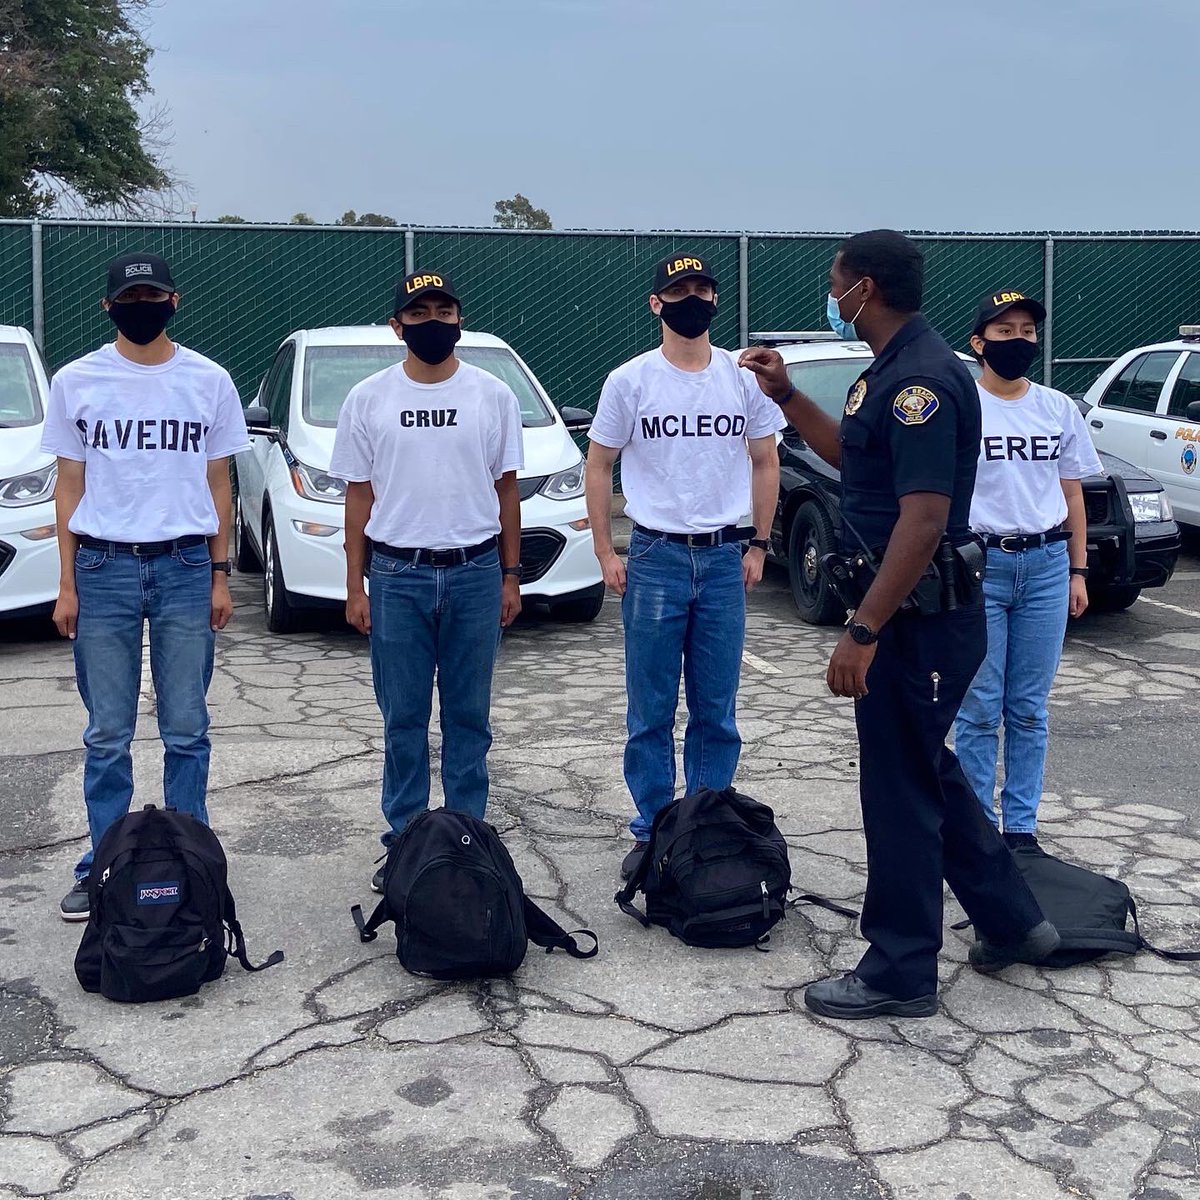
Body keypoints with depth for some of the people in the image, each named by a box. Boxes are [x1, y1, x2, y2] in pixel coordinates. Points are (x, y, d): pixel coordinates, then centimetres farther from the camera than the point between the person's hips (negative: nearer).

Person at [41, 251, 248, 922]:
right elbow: (70, 485, 6)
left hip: (185, 568, 0)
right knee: (107, 734, 4)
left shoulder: (209, 381, 5)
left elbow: (218, 484, 8)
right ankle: (104, 865, 14)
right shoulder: (77, 382, 4)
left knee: (186, 729, 5)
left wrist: (220, 575, 3)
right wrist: (67, 583, 1)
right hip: (104, 569, 0)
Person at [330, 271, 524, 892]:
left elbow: (506, 489, 8)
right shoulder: (369, 399, 3)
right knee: (403, 717, 5)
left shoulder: (492, 395, 4)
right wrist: (355, 586, 1)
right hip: (397, 575, 0)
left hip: (476, 572, 0)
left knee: (468, 715, 7)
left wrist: (510, 575, 4)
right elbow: (359, 496, 5)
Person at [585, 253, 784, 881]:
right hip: (656, 556, -1)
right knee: (651, 710, 3)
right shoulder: (630, 380, -1)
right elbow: (598, 465, 4)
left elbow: (765, 462, 12)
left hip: (725, 559, 2)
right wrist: (605, 552, -2)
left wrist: (758, 545, 6)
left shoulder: (745, 378, 4)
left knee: (716, 710, 7)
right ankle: (651, 831, 13)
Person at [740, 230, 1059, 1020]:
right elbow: (852, 456, 29)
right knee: (927, 769, 20)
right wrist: (785, 395, 20)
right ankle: (1012, 921, 33)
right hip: (912, 609, 10)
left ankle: (900, 975, 13)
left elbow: (924, 519, -28)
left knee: (900, 785, 0)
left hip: (920, 615, -10)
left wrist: (863, 631, -28)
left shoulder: (922, 378, -21)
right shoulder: (894, 369, 11)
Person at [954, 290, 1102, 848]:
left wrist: (1077, 571, 9)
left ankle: (1022, 825, 15)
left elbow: (1072, 495, 14)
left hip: (1046, 565, 3)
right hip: (978, 565, -3)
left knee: (1030, 708, 7)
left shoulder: (1059, 409, 9)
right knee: (979, 707, -1)